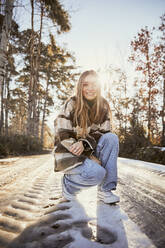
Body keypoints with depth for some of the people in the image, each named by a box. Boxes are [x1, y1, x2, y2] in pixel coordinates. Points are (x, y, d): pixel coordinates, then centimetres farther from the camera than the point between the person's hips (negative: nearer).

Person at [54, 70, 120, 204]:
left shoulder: (103, 105, 0)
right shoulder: (72, 104, -12)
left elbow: (104, 132, -3)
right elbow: (62, 134, -14)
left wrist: (84, 143, -23)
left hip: (90, 151, 4)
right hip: (69, 154, -4)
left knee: (112, 138, -22)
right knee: (97, 172, -29)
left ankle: (105, 190, -15)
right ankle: (68, 182, 4)